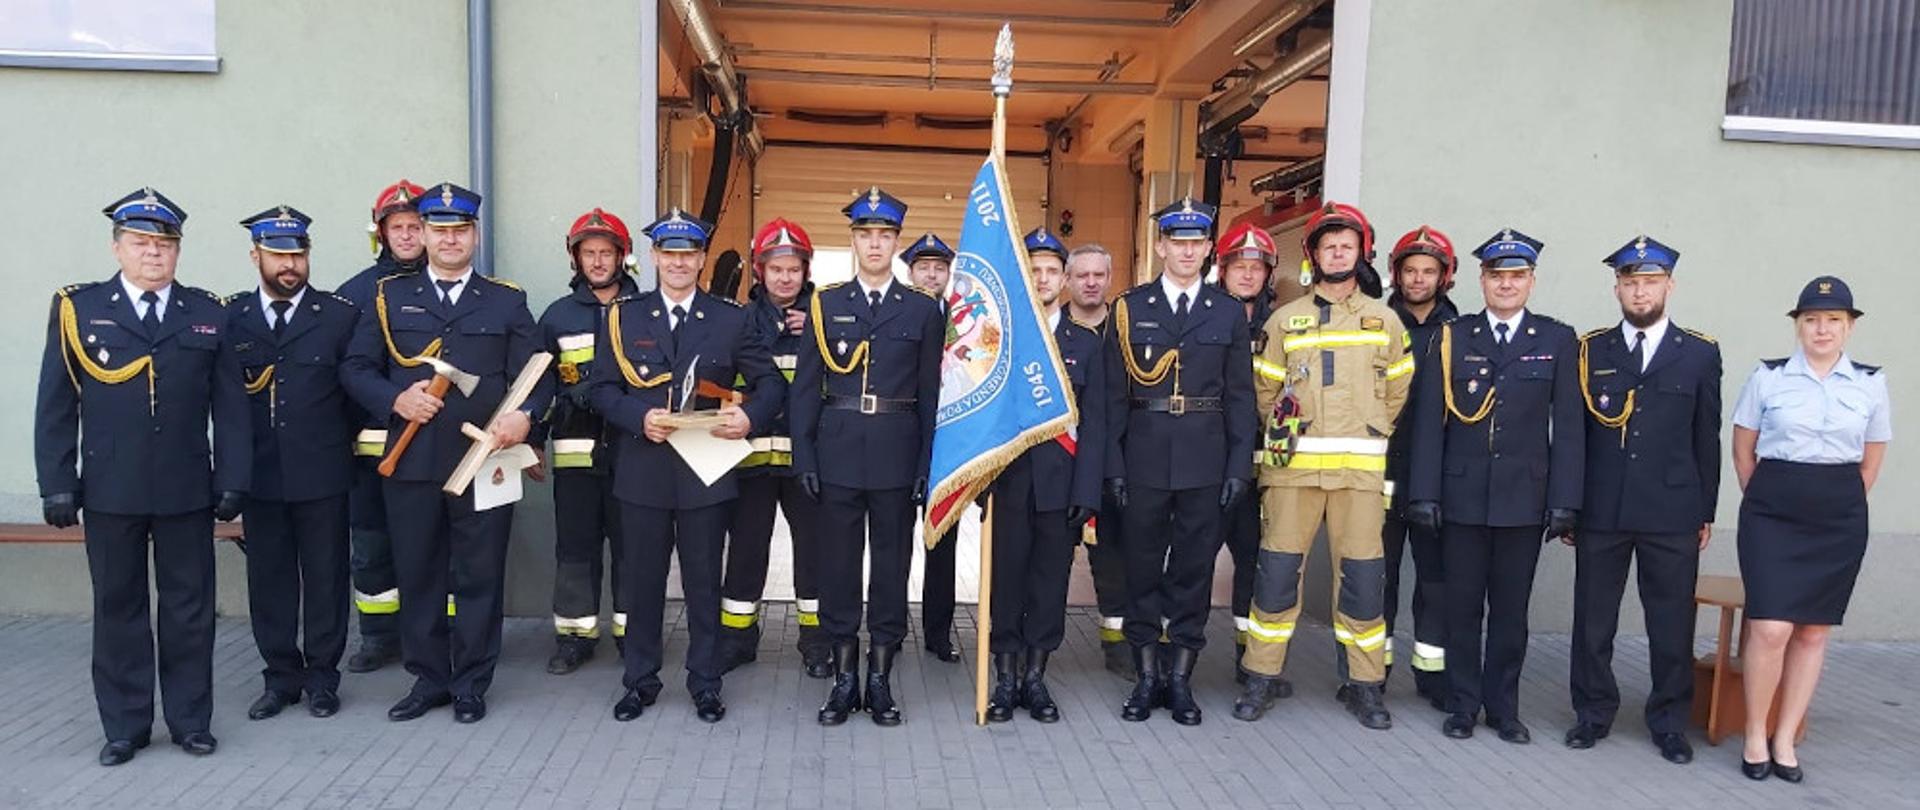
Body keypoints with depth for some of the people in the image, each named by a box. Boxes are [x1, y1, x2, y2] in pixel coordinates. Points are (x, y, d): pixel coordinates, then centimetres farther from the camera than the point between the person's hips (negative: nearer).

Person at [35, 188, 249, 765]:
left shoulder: (208, 314, 6)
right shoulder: (77, 309, 4)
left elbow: (230, 407, 4)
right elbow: (55, 407, 3)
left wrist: (233, 480, -1)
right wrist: (58, 486, -2)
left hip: (188, 490, 0)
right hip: (110, 491, 0)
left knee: (190, 608, 8)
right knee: (117, 608, 9)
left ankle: (190, 721, 20)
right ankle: (124, 726, 21)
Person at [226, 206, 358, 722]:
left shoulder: (340, 316, 1)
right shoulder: (229, 318, 5)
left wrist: (337, 442, 4)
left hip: (322, 473, -1)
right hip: (259, 473, 2)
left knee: (325, 578, 6)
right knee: (268, 578, 8)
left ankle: (322, 678, 18)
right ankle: (282, 677, 21)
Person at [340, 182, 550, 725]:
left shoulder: (507, 302, 9)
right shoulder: (390, 297, 11)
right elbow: (355, 368, 7)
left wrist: (524, 414, -15)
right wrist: (396, 398, -11)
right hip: (412, 462, 1)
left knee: (480, 577, 5)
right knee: (417, 575, 9)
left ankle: (471, 685, 18)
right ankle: (428, 679, 24)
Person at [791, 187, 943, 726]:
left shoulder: (924, 311, 5)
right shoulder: (825, 305, 7)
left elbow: (931, 394, 4)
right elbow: (806, 388, 5)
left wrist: (927, 465, -2)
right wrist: (804, 457, -2)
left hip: (896, 455, 0)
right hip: (838, 453, 1)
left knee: (892, 564, 6)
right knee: (838, 564, 5)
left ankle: (881, 677, 18)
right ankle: (844, 676, 17)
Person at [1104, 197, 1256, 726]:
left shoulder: (1229, 313, 6)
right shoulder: (1130, 308, 4)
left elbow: (1240, 396, 6)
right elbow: (1116, 394, 2)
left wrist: (1240, 466, -1)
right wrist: (1113, 465, -3)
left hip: (1206, 462, 1)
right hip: (1145, 459, 0)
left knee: (1195, 568, 7)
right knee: (1143, 567, 6)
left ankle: (1181, 680, 19)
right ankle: (1147, 678, 19)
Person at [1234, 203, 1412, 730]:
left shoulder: (1385, 321, 10)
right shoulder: (1285, 319, 8)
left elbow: (1396, 392, 15)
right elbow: (1265, 389, 13)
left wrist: (1366, 435, 13)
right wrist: (1284, 432, 9)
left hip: (1360, 468, 0)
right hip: (1292, 465, 0)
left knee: (1363, 578, 2)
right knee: (1277, 572, 0)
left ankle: (1365, 684, 15)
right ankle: (1262, 677, 11)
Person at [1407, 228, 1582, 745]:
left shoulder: (1557, 341, 6)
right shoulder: (1452, 338, 5)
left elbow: (1567, 427, 2)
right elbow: (1430, 423, 1)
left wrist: (1565, 501, -4)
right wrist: (1424, 494, -5)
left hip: (1524, 499, 0)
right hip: (1462, 496, 0)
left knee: (1511, 609, 9)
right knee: (1462, 607, 7)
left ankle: (1503, 708, 22)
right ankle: (1462, 705, 19)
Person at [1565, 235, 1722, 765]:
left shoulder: (1700, 354, 6)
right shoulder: (1589, 350, 6)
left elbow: (1707, 439, 7)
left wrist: (1706, 512, 5)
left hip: (1673, 513, 0)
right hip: (1600, 511, 0)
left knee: (1673, 624, 6)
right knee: (1593, 619, 7)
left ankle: (1669, 722, 21)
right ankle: (1593, 712, 22)